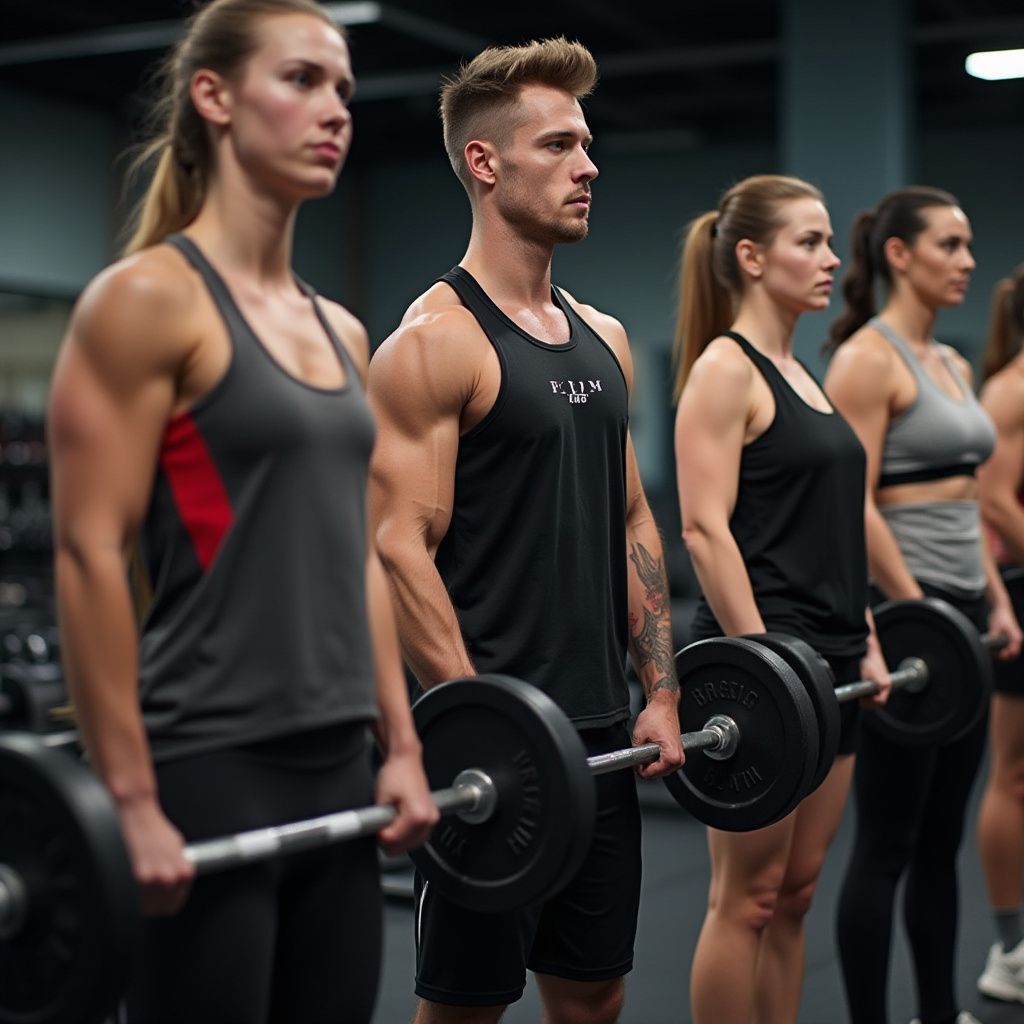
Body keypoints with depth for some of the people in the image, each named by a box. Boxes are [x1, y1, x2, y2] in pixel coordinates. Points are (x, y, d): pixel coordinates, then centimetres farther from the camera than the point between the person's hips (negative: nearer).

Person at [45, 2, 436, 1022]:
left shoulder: (339, 330, 13)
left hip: (333, 772, 8)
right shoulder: (147, 298, -10)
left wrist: (401, 744, 13)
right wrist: (131, 801, -18)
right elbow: (89, 553, -15)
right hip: (205, 774, -8)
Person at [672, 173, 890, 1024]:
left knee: (795, 891, 13)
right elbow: (706, 528, -18)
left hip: (829, 661, 9)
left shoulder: (798, 372, 16)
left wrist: (866, 641, 15)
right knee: (748, 898, 0)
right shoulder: (724, 368, -10)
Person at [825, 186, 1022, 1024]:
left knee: (942, 837, 15)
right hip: (901, 609, -9)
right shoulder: (867, 357, -11)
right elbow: (853, 502, -17)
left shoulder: (952, 363, 15)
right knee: (887, 844, -2)